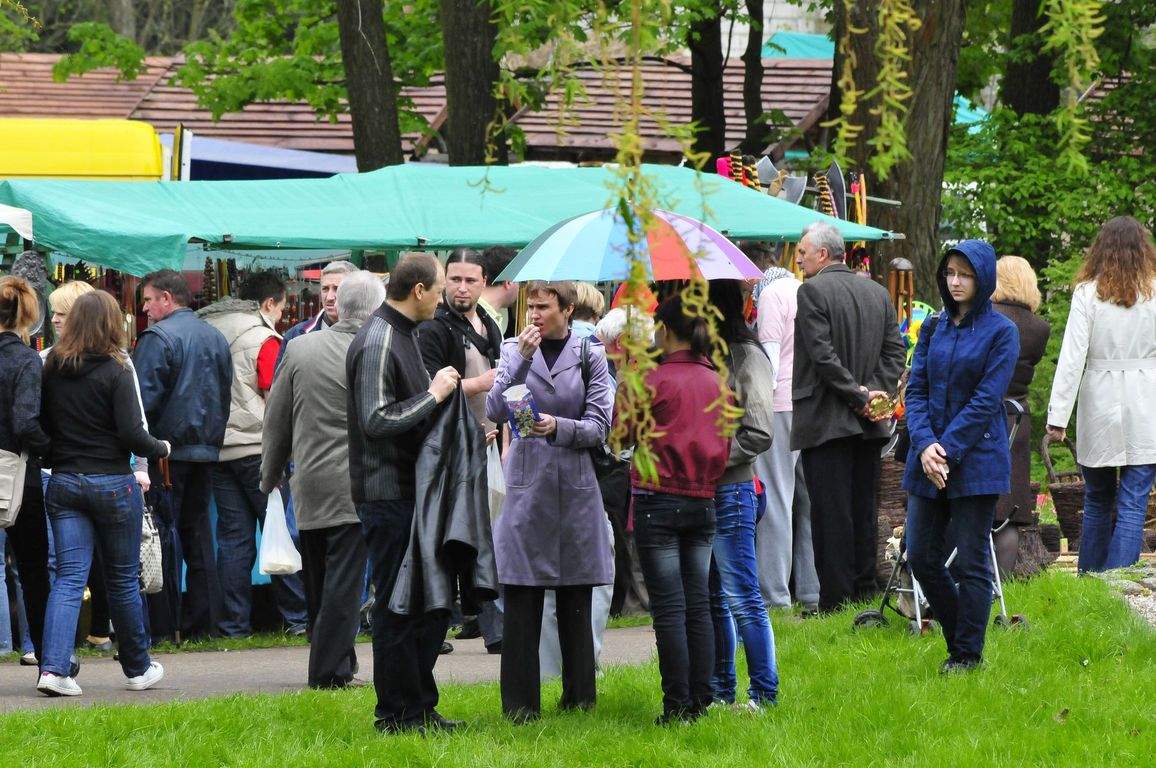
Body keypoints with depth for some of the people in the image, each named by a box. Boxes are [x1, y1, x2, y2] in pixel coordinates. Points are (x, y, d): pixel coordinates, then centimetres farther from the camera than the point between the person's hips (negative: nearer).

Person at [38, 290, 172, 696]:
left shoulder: (52, 370, 1)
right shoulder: (115, 371, -12)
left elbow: (43, 425, 7)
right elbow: (131, 433, -16)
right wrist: (161, 449, 3)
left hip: (64, 481, 3)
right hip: (113, 482, -3)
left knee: (69, 577, 0)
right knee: (123, 578, 10)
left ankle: (54, 667, -17)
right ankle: (138, 669, 23)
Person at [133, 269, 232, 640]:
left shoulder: (158, 337, -11)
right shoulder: (215, 337, 13)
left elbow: (144, 398, -16)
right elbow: (226, 393, 18)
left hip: (168, 447, -7)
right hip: (206, 448, 7)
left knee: (163, 534, -4)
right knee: (198, 533, 12)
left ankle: (162, 625, -5)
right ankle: (204, 621, 12)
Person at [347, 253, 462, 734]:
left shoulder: (403, 334, 15)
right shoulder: (377, 343, -17)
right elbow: (376, 420, -24)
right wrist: (434, 395, -18)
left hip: (412, 490, 10)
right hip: (387, 492, -10)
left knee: (433, 601, 13)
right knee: (397, 606, -3)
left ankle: (419, 706, 21)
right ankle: (397, 714, 3)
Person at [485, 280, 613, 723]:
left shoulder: (590, 356, 4)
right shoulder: (515, 350, 6)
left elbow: (599, 426, 0)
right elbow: (495, 411, -6)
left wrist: (558, 427, -18)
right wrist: (522, 360, -15)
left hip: (575, 484, 0)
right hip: (526, 481, 0)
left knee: (576, 601, 6)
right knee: (521, 601, -3)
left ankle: (579, 697, 16)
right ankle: (520, 703, 2)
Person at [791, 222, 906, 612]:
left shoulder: (812, 291, -9)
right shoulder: (877, 292, 12)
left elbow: (822, 354, -16)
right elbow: (895, 350, 8)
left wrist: (860, 397, -12)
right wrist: (869, 394, 0)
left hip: (825, 420, -7)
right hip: (868, 424, 7)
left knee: (831, 512, -5)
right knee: (864, 510, 11)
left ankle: (835, 599, -6)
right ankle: (864, 591, 14)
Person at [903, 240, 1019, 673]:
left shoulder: (1000, 332, -5)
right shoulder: (934, 329, 10)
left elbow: (987, 399, -11)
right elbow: (915, 389, 5)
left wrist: (948, 448, -16)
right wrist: (925, 444, -11)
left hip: (977, 458, -5)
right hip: (928, 461, 5)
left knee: (971, 561, -2)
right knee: (921, 556, 6)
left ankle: (968, 653, 8)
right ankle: (958, 638, 22)